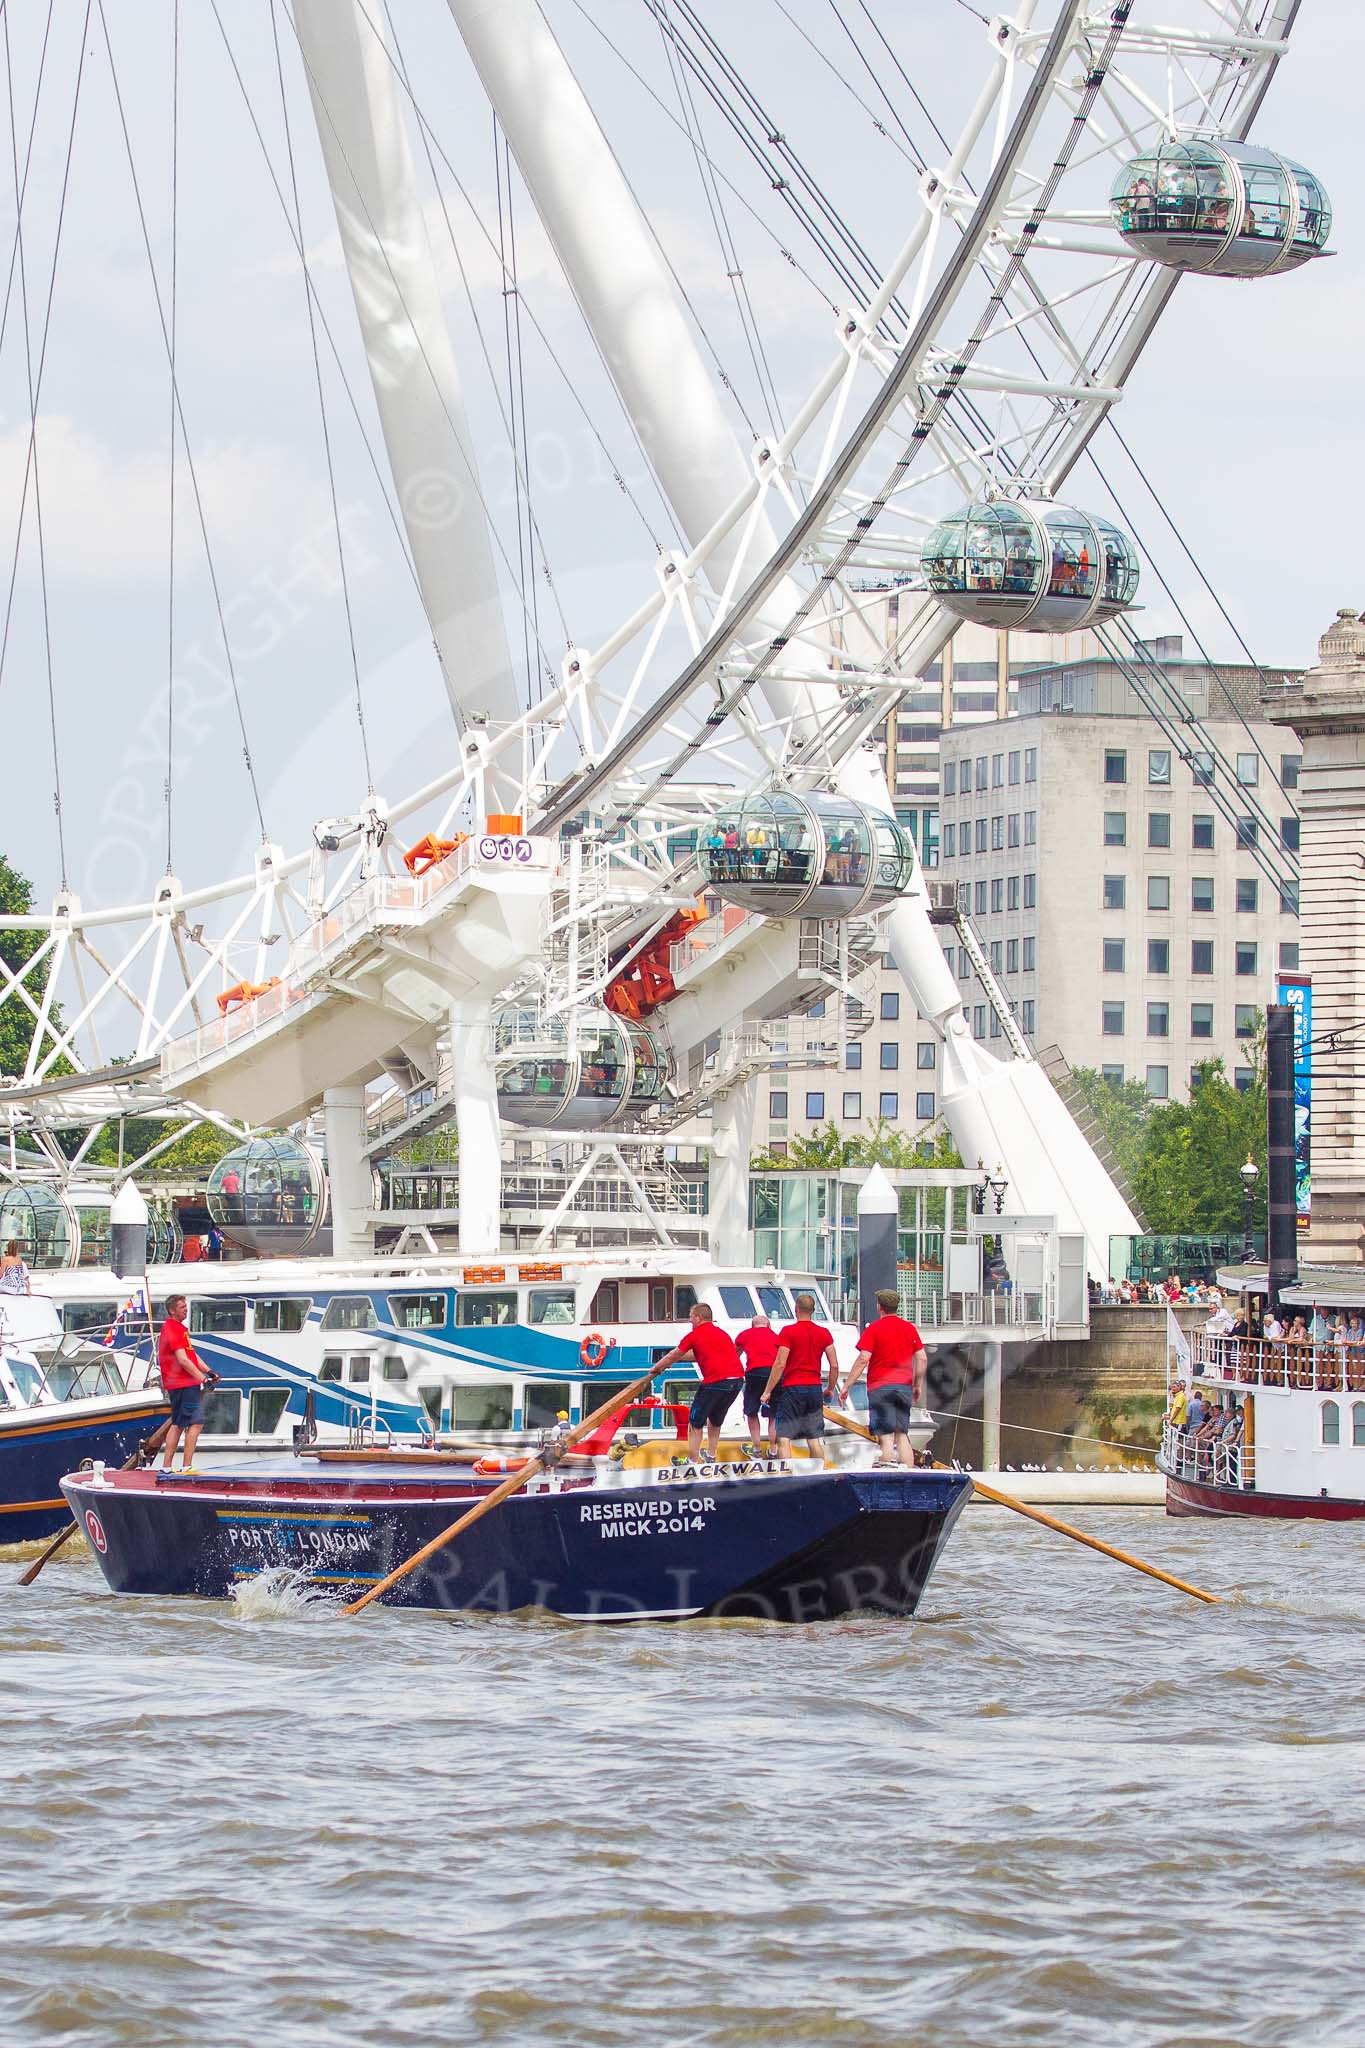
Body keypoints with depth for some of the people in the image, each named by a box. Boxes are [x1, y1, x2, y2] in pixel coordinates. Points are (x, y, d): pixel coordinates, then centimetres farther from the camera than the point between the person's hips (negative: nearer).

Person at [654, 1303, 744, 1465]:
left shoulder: (695, 1335, 3)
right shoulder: (722, 1333, 23)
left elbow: (672, 1357, 15)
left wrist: (657, 1368, 32)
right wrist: (677, 1358, 48)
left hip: (715, 1382, -7)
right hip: (737, 1379, 7)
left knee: (695, 1424, 6)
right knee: (715, 1420, 26)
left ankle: (693, 1462, 5)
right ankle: (711, 1456, 32)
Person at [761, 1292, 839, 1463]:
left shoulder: (788, 1332, -7)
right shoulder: (824, 1333, 6)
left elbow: (780, 1365, -12)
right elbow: (834, 1365, 5)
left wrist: (767, 1391, -6)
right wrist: (830, 1389, 19)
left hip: (792, 1387, -4)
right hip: (815, 1388, 5)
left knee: (784, 1439, -5)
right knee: (814, 1440, 11)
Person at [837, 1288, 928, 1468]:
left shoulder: (874, 1328, -5)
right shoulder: (909, 1328, 9)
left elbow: (863, 1359, -12)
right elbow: (922, 1359, 7)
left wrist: (846, 1386, -8)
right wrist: (918, 1386, 17)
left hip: (880, 1386, -4)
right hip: (904, 1386, 4)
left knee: (886, 1437, -6)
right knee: (902, 1435, 10)